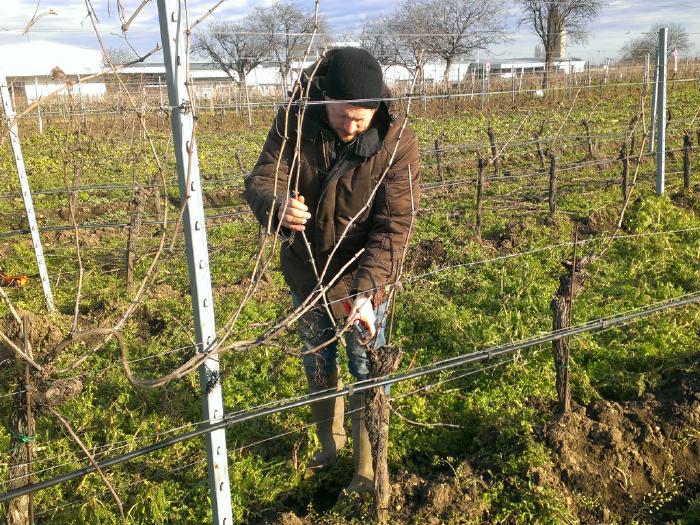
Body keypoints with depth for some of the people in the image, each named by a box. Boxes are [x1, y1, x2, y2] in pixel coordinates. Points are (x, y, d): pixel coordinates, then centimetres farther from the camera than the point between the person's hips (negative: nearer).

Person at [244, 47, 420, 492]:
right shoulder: (296, 121, -17)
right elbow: (261, 179, -18)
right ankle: (329, 441, 49)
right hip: (306, 273, 3)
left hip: (364, 280, -3)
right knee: (318, 363, 22)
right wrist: (277, 206, -44)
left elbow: (394, 226, -25)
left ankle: (368, 466, 35)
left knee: (367, 373, 11)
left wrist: (365, 290, -38)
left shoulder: (397, 142, -23)